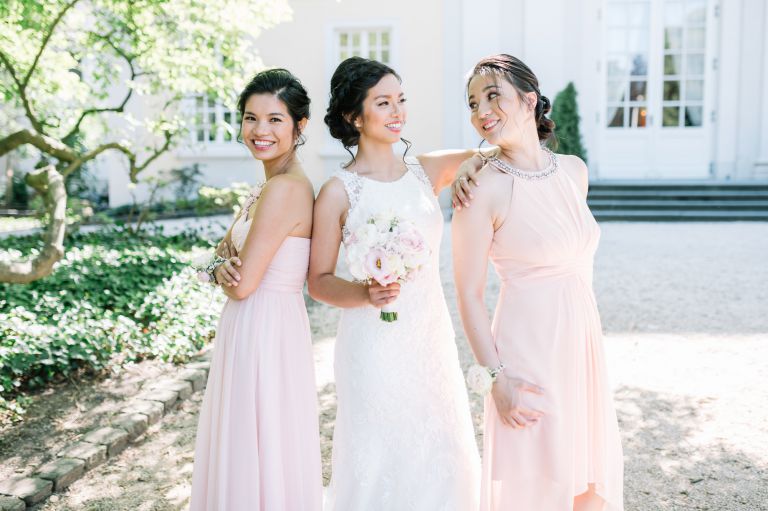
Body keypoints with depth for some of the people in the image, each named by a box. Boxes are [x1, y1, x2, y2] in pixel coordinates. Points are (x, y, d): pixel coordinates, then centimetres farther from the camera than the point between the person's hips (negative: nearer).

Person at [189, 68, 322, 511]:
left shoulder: (284, 188, -20)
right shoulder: (271, 186, 10)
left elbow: (243, 286, -21)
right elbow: (234, 252, 14)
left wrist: (227, 273, 1)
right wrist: (224, 270, -9)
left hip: (263, 333, -9)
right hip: (256, 329, 9)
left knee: (256, 458, 7)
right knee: (246, 453, 22)